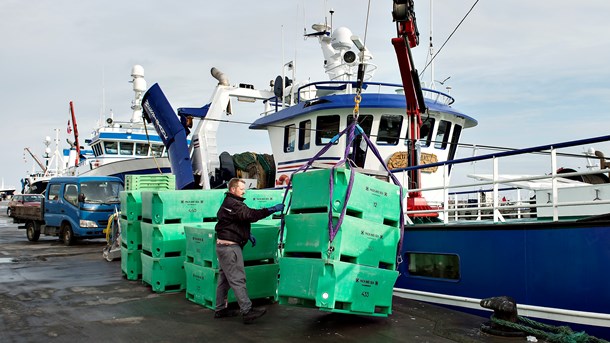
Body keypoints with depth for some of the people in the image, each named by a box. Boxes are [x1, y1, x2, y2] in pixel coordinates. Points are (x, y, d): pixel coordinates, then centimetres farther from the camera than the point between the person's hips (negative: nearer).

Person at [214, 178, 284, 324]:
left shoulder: (229, 203, 18)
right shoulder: (232, 204, -17)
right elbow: (250, 214, -30)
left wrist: (247, 234, 13)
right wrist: (272, 210, -32)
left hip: (223, 245, 11)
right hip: (230, 247, -11)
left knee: (224, 278, 15)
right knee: (238, 279, -12)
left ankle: (220, 309, 22)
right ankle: (247, 311, -12)